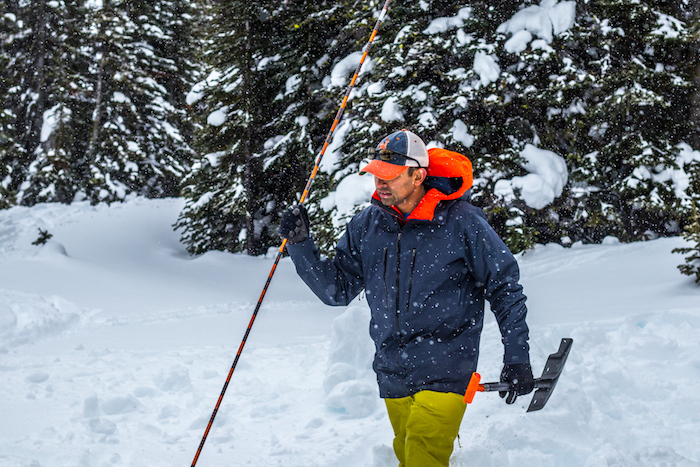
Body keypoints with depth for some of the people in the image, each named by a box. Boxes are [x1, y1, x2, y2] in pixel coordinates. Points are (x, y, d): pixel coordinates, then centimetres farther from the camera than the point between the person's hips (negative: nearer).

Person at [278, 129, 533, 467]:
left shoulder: (461, 222, -9)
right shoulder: (366, 226, 4)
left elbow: (504, 288, -3)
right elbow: (337, 289, 9)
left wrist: (516, 358, -6)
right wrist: (300, 245, -4)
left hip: (443, 372, -5)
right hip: (392, 373, 5)